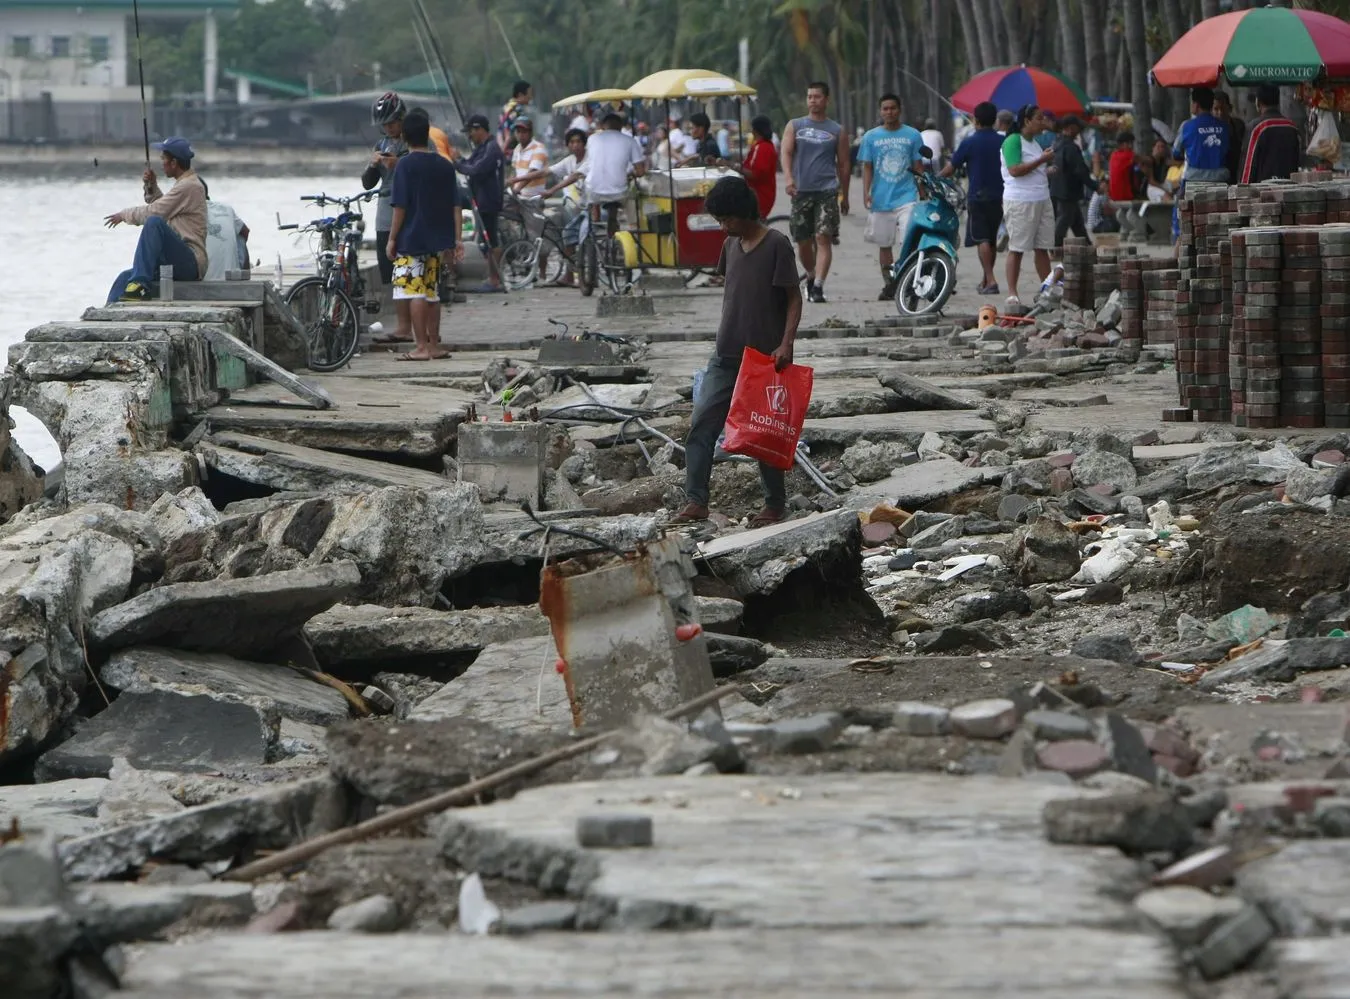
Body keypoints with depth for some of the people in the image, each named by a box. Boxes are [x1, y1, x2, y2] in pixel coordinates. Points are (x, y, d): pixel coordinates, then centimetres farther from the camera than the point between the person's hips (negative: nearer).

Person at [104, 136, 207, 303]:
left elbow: (153, 213, -14)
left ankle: (140, 284, -32)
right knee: (125, 277, 7)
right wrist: (152, 187, 14)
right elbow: (160, 208, 29)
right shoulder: (184, 184, 21)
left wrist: (124, 214, 1)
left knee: (154, 222, -29)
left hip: (190, 263, -10)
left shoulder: (189, 186, -12)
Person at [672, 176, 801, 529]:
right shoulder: (731, 245, 9)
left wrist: (786, 344, -20)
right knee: (701, 424, -3)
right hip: (727, 355, 6)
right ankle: (696, 500, -1)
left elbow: (794, 298, -10)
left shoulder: (776, 245, -10)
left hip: (764, 358, -6)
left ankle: (776, 503, 16)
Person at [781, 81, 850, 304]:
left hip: (827, 191, -2)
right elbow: (786, 152, -1)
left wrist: (844, 195, 13)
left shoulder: (837, 131, 8)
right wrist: (789, 178, -19)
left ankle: (818, 286, -19)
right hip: (801, 191, 2)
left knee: (823, 238, -14)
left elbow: (843, 164, 13)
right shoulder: (794, 126, 10)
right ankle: (811, 276, 31)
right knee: (803, 241, 7)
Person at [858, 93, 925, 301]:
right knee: (884, 244, 9)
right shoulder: (871, 137, 7)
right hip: (881, 199, 2)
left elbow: (918, 166, 8)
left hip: (906, 196, -2)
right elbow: (867, 167, 7)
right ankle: (888, 285, 18)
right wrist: (866, 192, -5)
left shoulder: (912, 135, 5)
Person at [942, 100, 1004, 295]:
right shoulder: (1003, 142, 4)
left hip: (977, 196, -5)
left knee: (982, 239, -7)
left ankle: (991, 281, -19)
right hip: (999, 196, 5)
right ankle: (986, 279, 25)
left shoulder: (970, 143, -8)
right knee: (992, 239, 15)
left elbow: (950, 169, -3)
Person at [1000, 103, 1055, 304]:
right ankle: (1012, 293, 0)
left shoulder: (1035, 143, 16)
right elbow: (1015, 170, -22)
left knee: (1042, 248, 7)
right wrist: (1042, 160, -19)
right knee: (1017, 248, -3)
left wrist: (1049, 170, 11)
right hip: (1020, 202, -8)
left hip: (1041, 200, 8)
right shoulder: (1013, 141, -11)